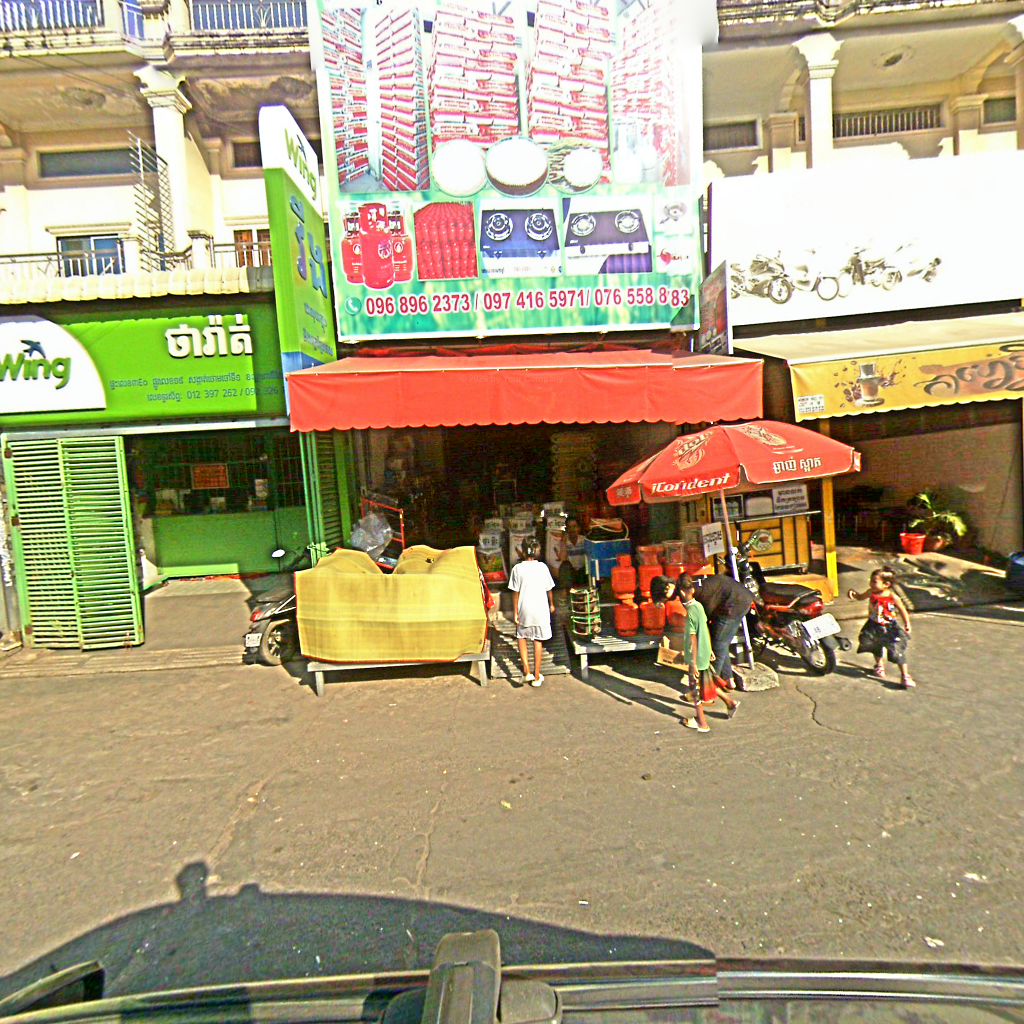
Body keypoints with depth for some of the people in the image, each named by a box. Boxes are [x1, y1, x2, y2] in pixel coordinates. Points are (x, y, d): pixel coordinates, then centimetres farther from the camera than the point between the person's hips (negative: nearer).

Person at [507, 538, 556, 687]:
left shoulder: (517, 568, -8)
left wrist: (515, 612, 0)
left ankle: (527, 671, 11)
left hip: (524, 610, -1)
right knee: (538, 641, 10)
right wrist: (551, 604, 22)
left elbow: (515, 592, -7)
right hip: (541, 610, 1)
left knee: (522, 637, 20)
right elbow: (549, 589, 6)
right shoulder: (543, 567, -3)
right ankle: (537, 676, 15)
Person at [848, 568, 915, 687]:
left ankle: (905, 677, 6)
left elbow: (902, 610, -10)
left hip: (890, 628, -5)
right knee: (875, 647, 23)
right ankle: (879, 666, 49)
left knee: (898, 651, -6)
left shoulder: (892, 597, -23)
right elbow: (860, 597, 7)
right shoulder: (872, 593, -13)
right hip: (874, 626, 5)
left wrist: (907, 624, -11)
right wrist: (853, 593, -14)